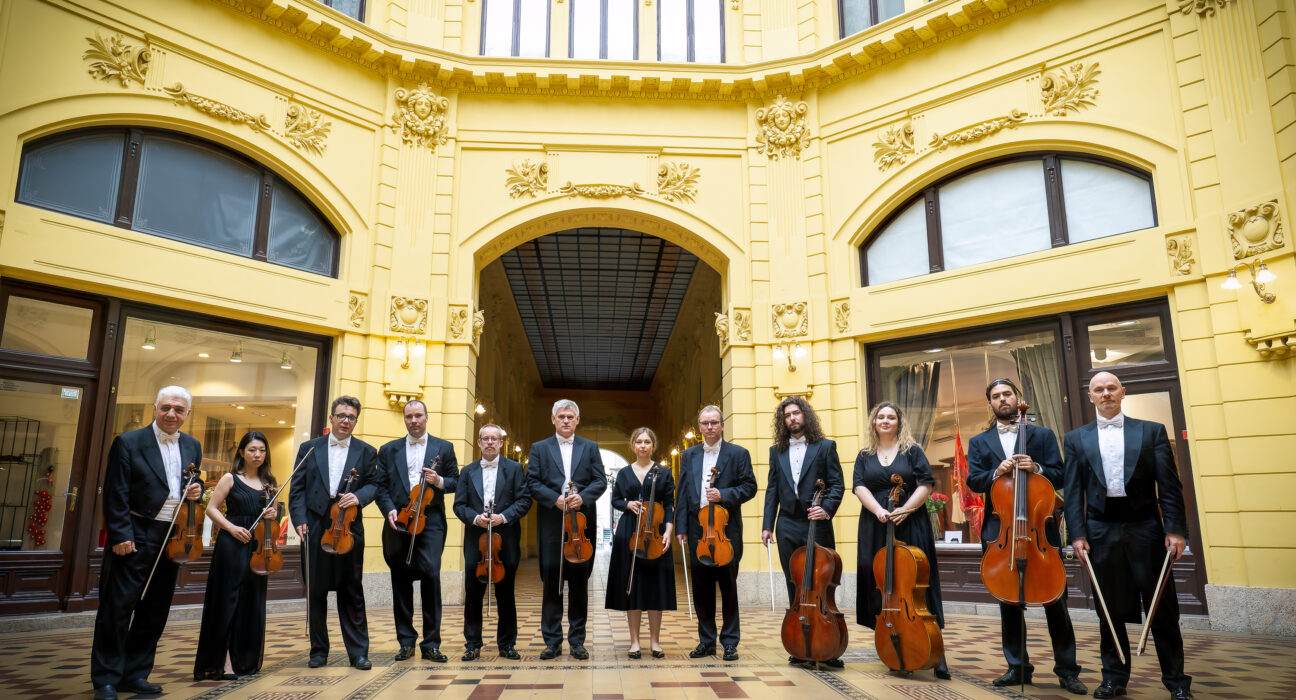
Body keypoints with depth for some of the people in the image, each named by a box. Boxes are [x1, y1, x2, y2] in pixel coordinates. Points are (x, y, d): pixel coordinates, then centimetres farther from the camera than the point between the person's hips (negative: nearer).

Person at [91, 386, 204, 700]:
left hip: (172, 540, 5)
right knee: (117, 607, 1)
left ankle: (135, 674, 24)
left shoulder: (192, 447, 11)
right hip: (136, 538, -5)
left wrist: (196, 489, -3)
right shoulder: (128, 443, -5)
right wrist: (121, 535, -16)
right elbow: (115, 494, -9)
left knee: (155, 611, 12)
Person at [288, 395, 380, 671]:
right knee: (315, 590, 8)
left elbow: (373, 484, 3)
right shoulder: (309, 448, 9)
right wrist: (299, 519, -6)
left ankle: (358, 651, 9)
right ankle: (318, 650, 21)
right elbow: (297, 488, 5)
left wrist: (358, 496, -18)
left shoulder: (366, 452, 8)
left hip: (348, 527, -1)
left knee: (352, 591, 2)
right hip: (315, 527, 1)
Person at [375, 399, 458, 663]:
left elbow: (456, 482, 11)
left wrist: (439, 481, -10)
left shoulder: (443, 448, 11)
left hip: (430, 521, -2)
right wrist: (389, 510, -7)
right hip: (398, 521, 2)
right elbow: (380, 486, 9)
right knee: (401, 579, 6)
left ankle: (431, 643, 0)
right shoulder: (388, 450, 14)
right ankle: (406, 641, 18)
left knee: (431, 575, -10)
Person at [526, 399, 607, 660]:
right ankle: (552, 641, 11)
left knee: (579, 582, 5)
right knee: (551, 582, 2)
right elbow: (533, 483, 1)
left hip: (582, 522, 1)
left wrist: (583, 497, -14)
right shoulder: (539, 448, 10)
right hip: (551, 524, 0)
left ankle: (577, 641, 15)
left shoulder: (590, 448, 11)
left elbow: (600, 481, 4)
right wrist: (555, 499, -14)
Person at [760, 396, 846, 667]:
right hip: (788, 528, 3)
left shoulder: (825, 446, 4)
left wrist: (827, 508, -17)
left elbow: (837, 484, 0)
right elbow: (772, 490, 12)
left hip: (817, 526, -3)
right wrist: (767, 525, 6)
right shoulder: (777, 451, 13)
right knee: (796, 588, 8)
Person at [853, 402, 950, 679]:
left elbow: (925, 485, -1)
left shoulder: (912, 451, 7)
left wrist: (905, 509, -14)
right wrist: (878, 510, -15)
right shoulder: (865, 456, 12)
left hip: (909, 527, -2)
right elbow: (860, 487, 1)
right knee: (881, 585, 0)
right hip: (876, 529, 2)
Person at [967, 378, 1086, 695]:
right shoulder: (978, 442, 11)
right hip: (1000, 530, 1)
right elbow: (973, 481, 0)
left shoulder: (1043, 435, 9)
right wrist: (996, 473, -19)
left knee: (1056, 601, 2)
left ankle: (1067, 669, 14)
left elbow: (1059, 476, 2)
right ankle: (1018, 666, 18)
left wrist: (1036, 468, -17)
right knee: (1008, 602, 8)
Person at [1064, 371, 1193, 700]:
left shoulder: (1152, 431, 7)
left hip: (1145, 527, 0)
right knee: (1110, 610, 8)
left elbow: (1170, 485, 1)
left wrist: (1176, 529, -7)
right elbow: (1073, 491, 3)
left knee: (1162, 607, 6)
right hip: (1101, 531, 1)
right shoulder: (1076, 439, 8)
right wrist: (1077, 533, -5)